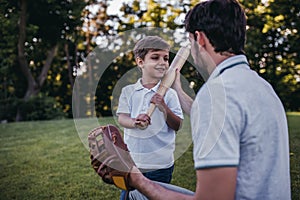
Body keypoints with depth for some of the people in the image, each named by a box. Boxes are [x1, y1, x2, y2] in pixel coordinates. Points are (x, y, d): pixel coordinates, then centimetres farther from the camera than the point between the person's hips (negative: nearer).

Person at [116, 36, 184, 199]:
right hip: (131, 161, 1)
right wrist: (135, 122, -29)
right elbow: (121, 118, -7)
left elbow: (177, 126, -5)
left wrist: (164, 108, -21)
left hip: (161, 164, -1)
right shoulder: (128, 91, 2)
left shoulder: (169, 94, -3)